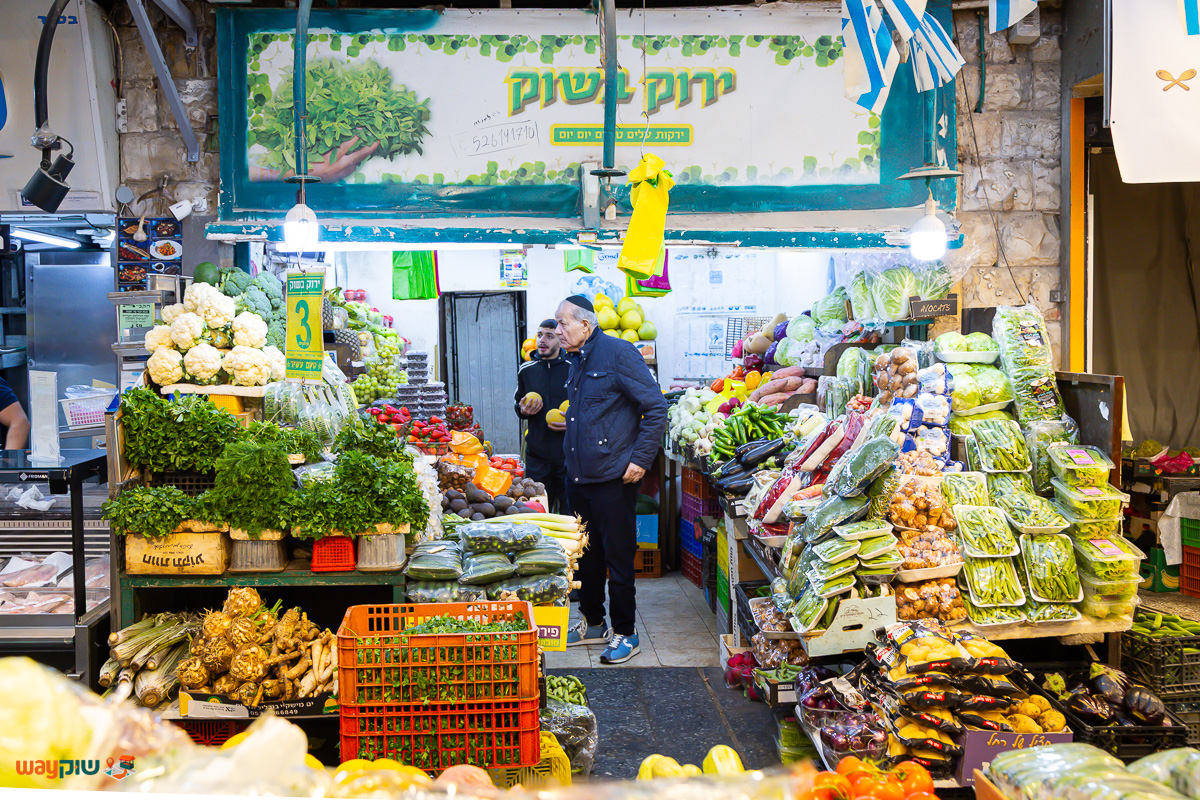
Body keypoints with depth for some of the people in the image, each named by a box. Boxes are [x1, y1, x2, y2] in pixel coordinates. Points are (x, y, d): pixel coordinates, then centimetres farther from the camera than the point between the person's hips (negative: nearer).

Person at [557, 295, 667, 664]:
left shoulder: (618, 353, -12)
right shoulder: (578, 361, 14)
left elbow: (656, 408, -15)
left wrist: (640, 459, -16)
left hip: (613, 478, -8)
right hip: (579, 478, 8)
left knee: (618, 557, 0)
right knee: (586, 554, 16)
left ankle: (625, 634, 12)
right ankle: (593, 623, 30)